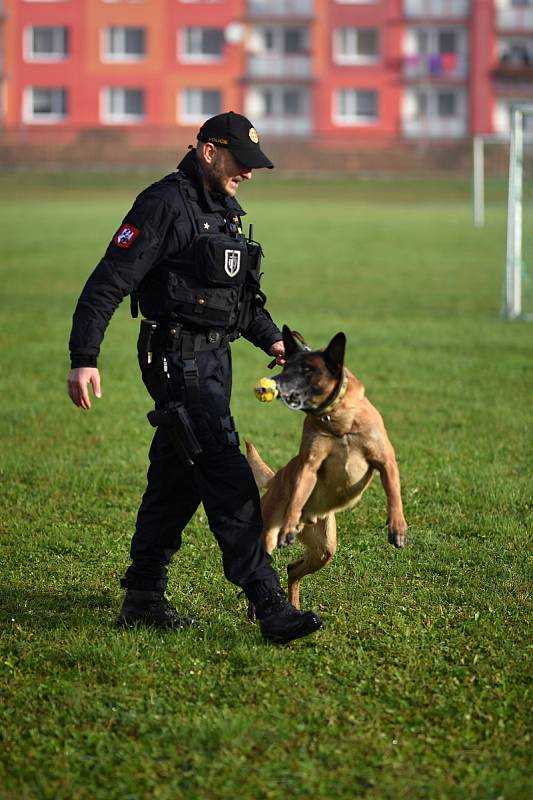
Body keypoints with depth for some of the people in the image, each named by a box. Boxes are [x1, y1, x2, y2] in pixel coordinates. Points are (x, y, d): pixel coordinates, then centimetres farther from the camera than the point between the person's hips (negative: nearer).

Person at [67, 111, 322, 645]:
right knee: (229, 484, -13)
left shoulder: (224, 211, 17)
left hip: (212, 360, 10)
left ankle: (142, 600, 21)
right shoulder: (165, 205, -13)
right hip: (179, 359, -10)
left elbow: (241, 294, 29)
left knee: (175, 481, 13)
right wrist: (84, 358, -22)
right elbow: (110, 282, -17)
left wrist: (271, 340, 14)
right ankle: (270, 608, -16)